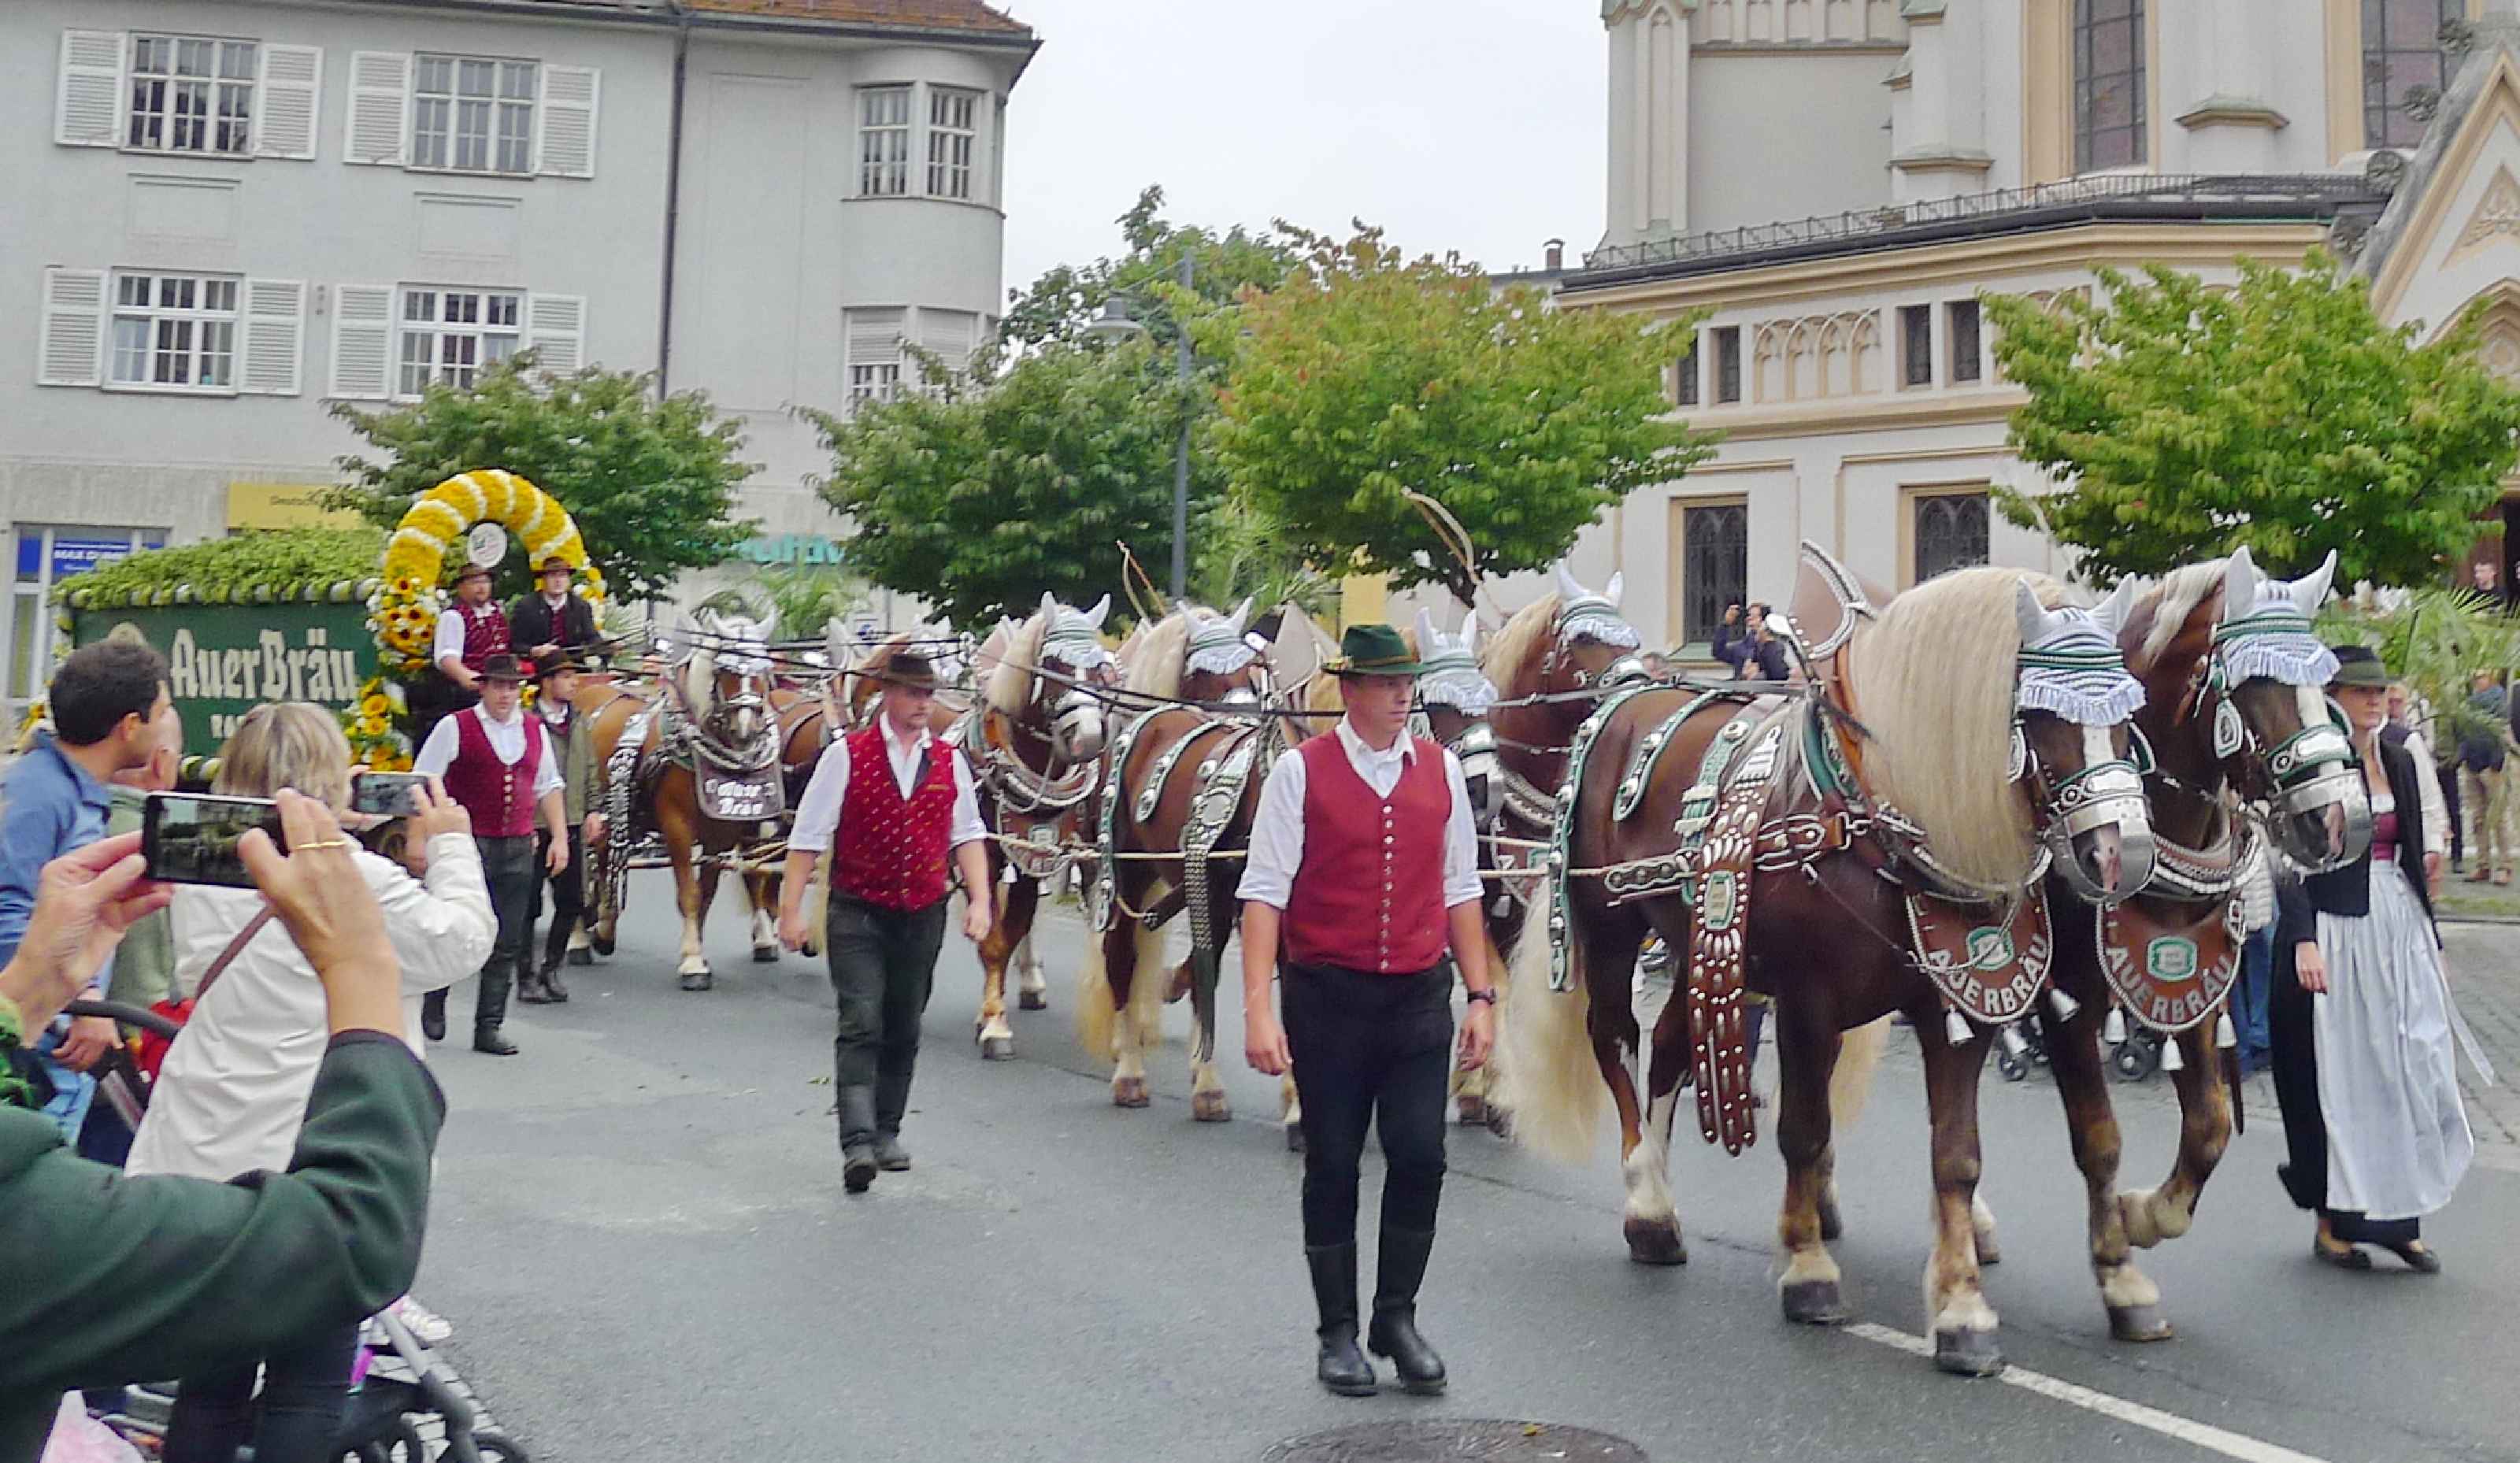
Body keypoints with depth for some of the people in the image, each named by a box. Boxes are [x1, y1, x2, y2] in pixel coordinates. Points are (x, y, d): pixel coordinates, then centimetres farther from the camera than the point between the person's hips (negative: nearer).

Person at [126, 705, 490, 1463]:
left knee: (212, 1383, 17)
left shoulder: (200, 879, 4)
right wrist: (450, 845, 6)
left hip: (200, 1167, 6)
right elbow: (462, 941, -6)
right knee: (307, 1390, 8)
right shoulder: (358, 881, -17)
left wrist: (407, 864, 12)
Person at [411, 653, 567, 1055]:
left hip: (519, 849, 4)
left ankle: (489, 1029, 14)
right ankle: (433, 1004, 28)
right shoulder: (456, 727, -3)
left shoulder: (535, 731, 11)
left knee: (507, 945, 5)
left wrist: (559, 837, 10)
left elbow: (549, 787, 18)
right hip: (469, 846, -4)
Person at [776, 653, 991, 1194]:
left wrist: (979, 899, -2)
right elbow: (808, 838, -4)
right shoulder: (846, 756, -4)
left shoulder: (949, 762, 7)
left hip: (923, 915, 4)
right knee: (861, 1024, -12)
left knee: (903, 1029, 11)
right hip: (858, 912, -4)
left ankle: (886, 1133, 25)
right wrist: (791, 910, -7)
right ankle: (857, 1143, -15)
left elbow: (968, 835, 9)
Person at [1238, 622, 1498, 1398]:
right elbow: (1264, 891, -9)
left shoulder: (1440, 769, 6)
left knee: (1420, 1158, 0)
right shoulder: (1301, 771, -5)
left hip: (1420, 996, 3)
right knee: (1333, 1167, 8)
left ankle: (1397, 1317, 21)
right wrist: (1259, 1009, -15)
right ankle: (1337, 1333, 23)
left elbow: (1460, 889, 11)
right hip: (1328, 996, -2)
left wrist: (1481, 995, 7)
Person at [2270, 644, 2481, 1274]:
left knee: (2414, 1071, 6)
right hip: (2335, 929, -6)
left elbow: (2412, 855, 17)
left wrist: (2430, 937, 17)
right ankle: (2333, 1222, 14)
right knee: (2338, 1075, 2)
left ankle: (2399, 1218, 17)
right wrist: (2303, 939, -23)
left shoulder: (2399, 762, 11)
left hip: (2400, 927, 7)